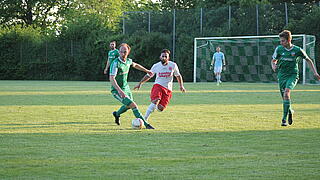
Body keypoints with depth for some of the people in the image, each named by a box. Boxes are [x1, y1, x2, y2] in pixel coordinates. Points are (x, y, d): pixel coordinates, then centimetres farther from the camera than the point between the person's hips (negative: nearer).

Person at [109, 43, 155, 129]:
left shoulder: (128, 61, -1)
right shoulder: (116, 63, -24)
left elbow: (135, 65, 24)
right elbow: (111, 78, -31)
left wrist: (147, 71, 29)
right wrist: (119, 90, -41)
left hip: (126, 88, 8)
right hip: (117, 91, -8)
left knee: (128, 106, 27)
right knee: (133, 105, -18)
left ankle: (116, 114, 55)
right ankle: (146, 124, -12)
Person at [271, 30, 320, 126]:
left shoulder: (297, 50, -6)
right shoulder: (279, 49, -2)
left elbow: (308, 60, 8)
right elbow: (273, 60, 12)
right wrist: (273, 66, -12)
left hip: (293, 75, -3)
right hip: (282, 75, 3)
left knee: (286, 93, -26)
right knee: (284, 97, 5)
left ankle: (284, 118, -24)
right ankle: (290, 112, 38)